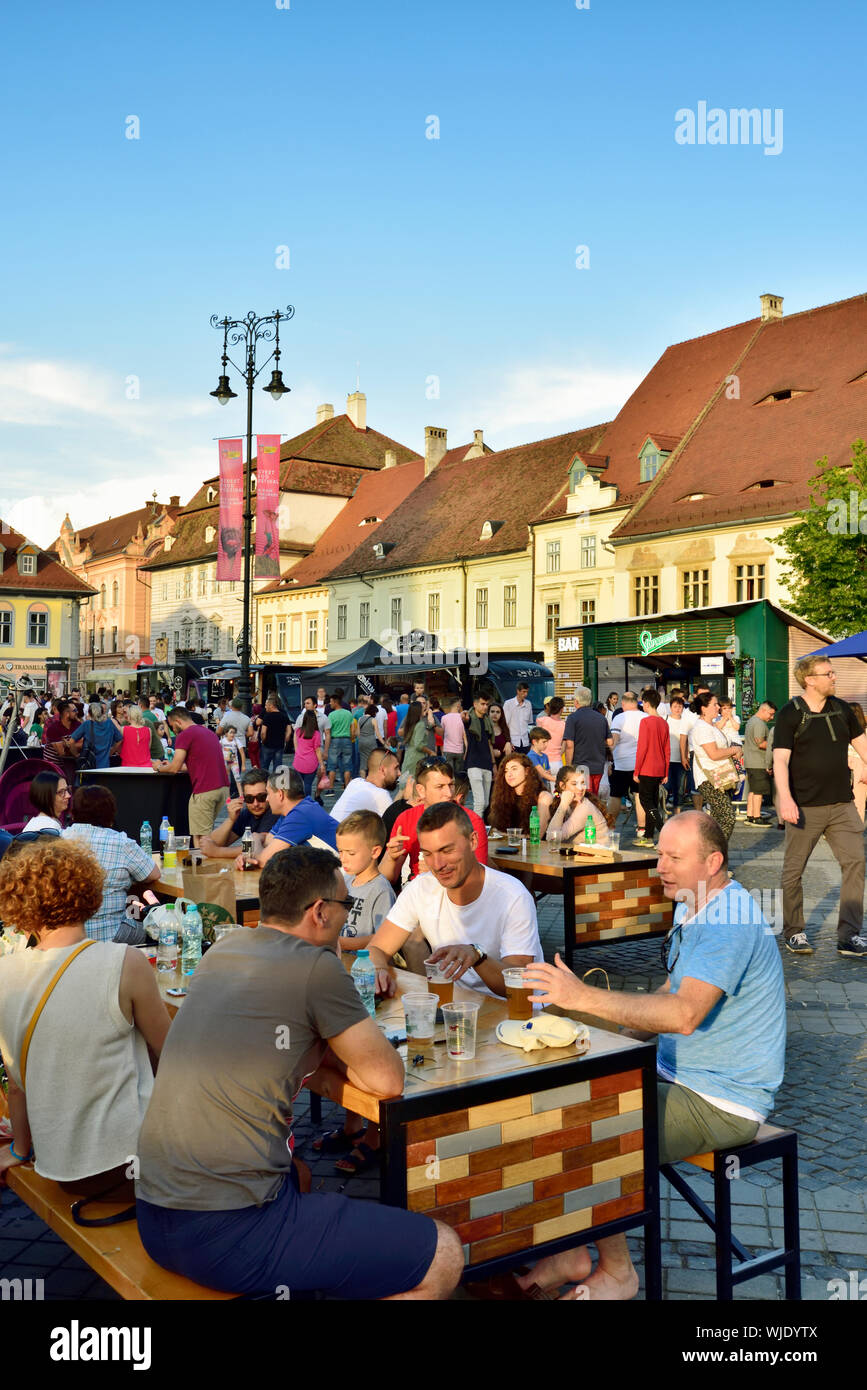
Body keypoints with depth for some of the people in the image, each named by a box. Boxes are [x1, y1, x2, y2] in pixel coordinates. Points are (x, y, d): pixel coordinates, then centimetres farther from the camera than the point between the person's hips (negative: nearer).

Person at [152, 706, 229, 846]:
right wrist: (170, 765, 33)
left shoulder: (184, 735, -5)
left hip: (205, 790, -8)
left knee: (200, 837, -4)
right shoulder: (209, 732, 21)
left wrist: (159, 767, 14)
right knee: (208, 832, 16)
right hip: (223, 787, 8)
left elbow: (175, 768, -7)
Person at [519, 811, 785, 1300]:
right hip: (680, 1076, 10)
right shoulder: (693, 909, 10)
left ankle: (617, 1273, 4)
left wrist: (585, 997, -35)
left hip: (722, 1103, -10)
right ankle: (572, 1255, 11)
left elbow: (685, 1014, -33)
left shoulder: (729, 922, -23)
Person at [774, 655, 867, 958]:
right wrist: (785, 798, -26)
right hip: (805, 807, -4)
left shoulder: (841, 709, 9)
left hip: (842, 804, 5)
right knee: (793, 870, 3)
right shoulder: (790, 714, -7)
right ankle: (794, 932, 18)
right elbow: (780, 759, -14)